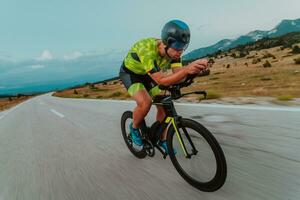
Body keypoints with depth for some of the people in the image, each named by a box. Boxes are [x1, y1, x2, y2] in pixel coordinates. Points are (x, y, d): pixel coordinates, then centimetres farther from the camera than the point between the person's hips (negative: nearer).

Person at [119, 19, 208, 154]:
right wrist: (186, 69, -56)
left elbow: (177, 75, -26)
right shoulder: (147, 50, -39)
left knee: (163, 105, -4)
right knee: (145, 102, -31)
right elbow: (161, 81, -44)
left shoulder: (173, 50, -20)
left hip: (147, 75, 6)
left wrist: (193, 69, -46)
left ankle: (162, 140, 17)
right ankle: (134, 127, 2)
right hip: (130, 73, -5)